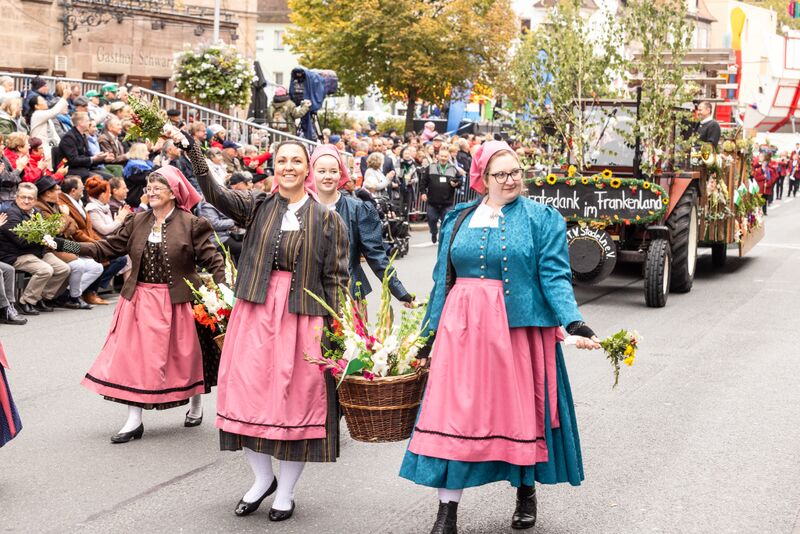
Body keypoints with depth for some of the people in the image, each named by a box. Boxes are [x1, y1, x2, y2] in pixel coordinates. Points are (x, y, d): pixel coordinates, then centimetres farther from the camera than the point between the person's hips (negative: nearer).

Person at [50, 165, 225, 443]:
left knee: (185, 356, 8)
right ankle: (134, 421, 9)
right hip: (140, 300, 4)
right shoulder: (136, 222, 5)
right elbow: (108, 247, 3)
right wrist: (65, 245, -5)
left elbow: (211, 259, -7)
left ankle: (196, 403, 37)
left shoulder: (191, 224, -7)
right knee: (134, 356, 1)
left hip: (176, 302, -4)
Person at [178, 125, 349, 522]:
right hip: (256, 312, 2)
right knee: (248, 393, 3)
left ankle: (285, 491, 21)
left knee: (296, 400, 4)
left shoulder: (327, 219, 3)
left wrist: (330, 324, -8)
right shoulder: (258, 207, 6)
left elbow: (335, 278, 1)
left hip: (302, 317, -1)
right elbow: (215, 194, -10)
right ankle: (262, 478, 26)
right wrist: (191, 149, -21)